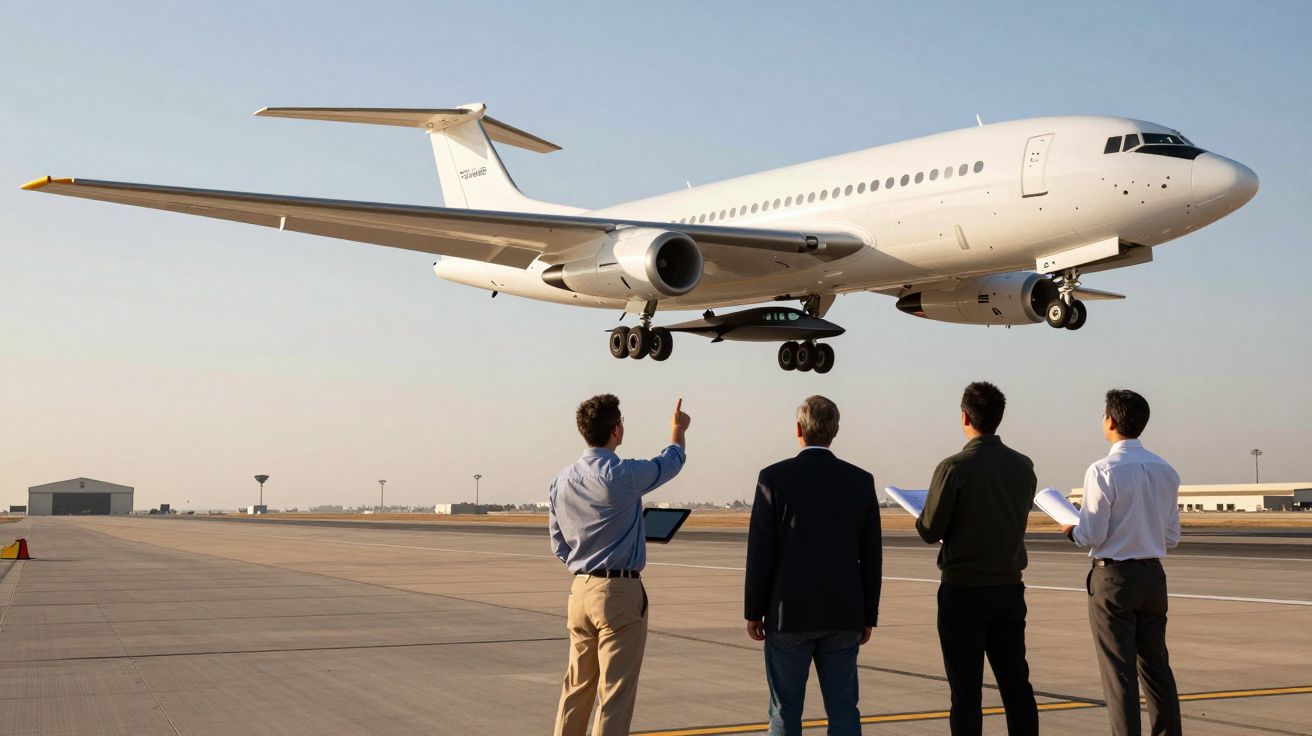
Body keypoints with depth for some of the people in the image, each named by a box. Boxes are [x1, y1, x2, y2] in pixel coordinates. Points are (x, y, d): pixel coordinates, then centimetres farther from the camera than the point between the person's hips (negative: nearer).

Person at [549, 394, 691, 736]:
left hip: (580, 590, 7)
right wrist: (678, 429, 25)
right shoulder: (622, 476, -14)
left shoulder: (562, 481, 5)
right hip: (620, 592, -7)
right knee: (615, 692, -3)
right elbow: (672, 461, 6)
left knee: (577, 686, 15)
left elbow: (559, 545, 13)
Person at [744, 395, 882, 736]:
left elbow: (760, 551, -8)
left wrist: (754, 612, 1)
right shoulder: (861, 481, 1)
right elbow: (871, 556, 3)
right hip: (843, 616, 2)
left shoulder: (774, 477, -8)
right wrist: (868, 616, 11)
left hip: (789, 614, -2)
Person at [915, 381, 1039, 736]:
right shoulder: (1023, 467, 2)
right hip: (1010, 587, 5)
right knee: (1016, 683, 12)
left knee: (966, 689, 1)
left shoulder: (954, 467, -15)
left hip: (963, 590, -5)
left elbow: (929, 531, -12)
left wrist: (924, 516, 10)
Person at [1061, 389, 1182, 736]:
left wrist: (1071, 531, 6)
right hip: (1153, 576, 6)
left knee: (1119, 672, -1)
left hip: (1113, 577, -6)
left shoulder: (1103, 471, -16)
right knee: (1156, 667, 16)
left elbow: (1092, 536, -14)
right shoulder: (1166, 472, 3)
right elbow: (1172, 538, 8)